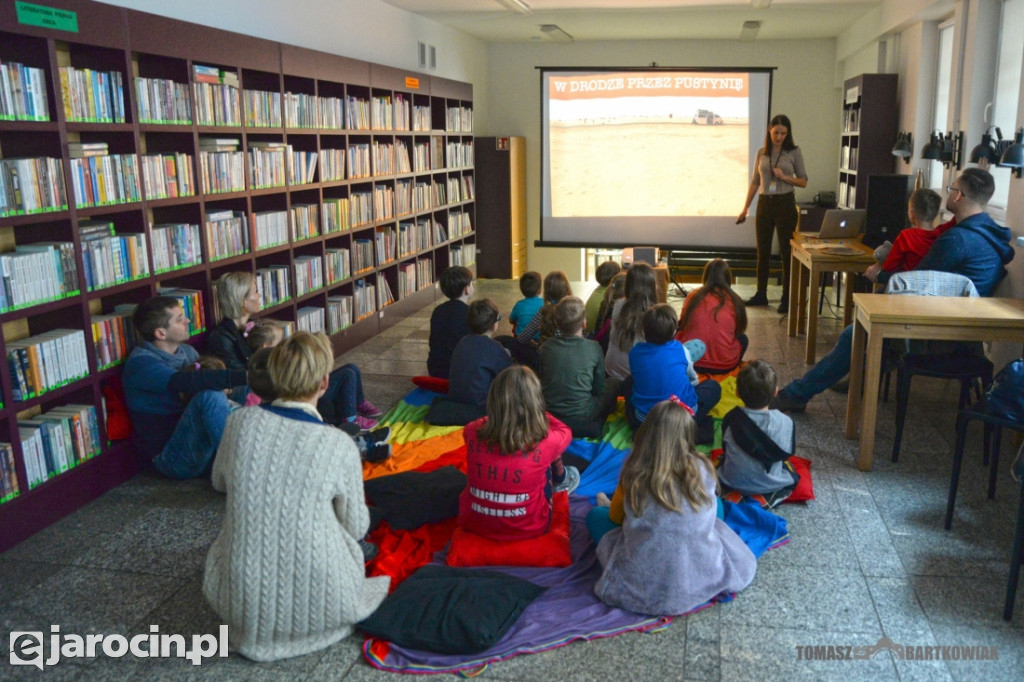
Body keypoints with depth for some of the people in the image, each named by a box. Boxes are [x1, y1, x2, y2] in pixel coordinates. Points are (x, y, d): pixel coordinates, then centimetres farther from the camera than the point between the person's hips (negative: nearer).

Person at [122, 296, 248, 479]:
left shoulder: (186, 351, 11)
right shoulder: (141, 363, -14)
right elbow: (189, 382, -31)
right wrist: (245, 376, -41)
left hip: (204, 446, 8)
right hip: (173, 459, -8)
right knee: (210, 395, -29)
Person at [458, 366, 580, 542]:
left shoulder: (473, 433, -16)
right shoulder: (544, 442, -22)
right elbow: (565, 432, 5)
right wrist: (536, 412, 15)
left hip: (472, 524, 2)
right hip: (527, 529, -2)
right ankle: (560, 482, 49)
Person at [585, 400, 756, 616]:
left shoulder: (633, 470, -9)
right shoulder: (701, 468, -6)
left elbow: (615, 516, 9)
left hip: (642, 587, -1)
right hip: (703, 578, 2)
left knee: (595, 515, 18)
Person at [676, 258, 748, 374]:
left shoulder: (694, 296, -1)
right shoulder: (734, 300, -5)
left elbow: (682, 325, 14)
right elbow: (739, 330, 12)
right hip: (724, 366, 0)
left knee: (680, 333, 29)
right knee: (743, 338, 28)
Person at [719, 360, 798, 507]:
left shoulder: (731, 419, -20)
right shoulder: (785, 422, -22)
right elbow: (787, 453, -4)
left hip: (733, 483, 0)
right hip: (771, 485, 0)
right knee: (788, 466, 32)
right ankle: (770, 495, 13)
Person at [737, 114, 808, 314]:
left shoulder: (794, 152, 0)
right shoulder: (761, 153, 8)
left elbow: (803, 181, 2)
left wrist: (785, 177, -15)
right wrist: (746, 207, 10)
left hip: (785, 204, -3)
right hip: (764, 204, 3)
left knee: (786, 252, -1)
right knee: (762, 252, 9)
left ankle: (787, 298, 5)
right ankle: (761, 294, 19)